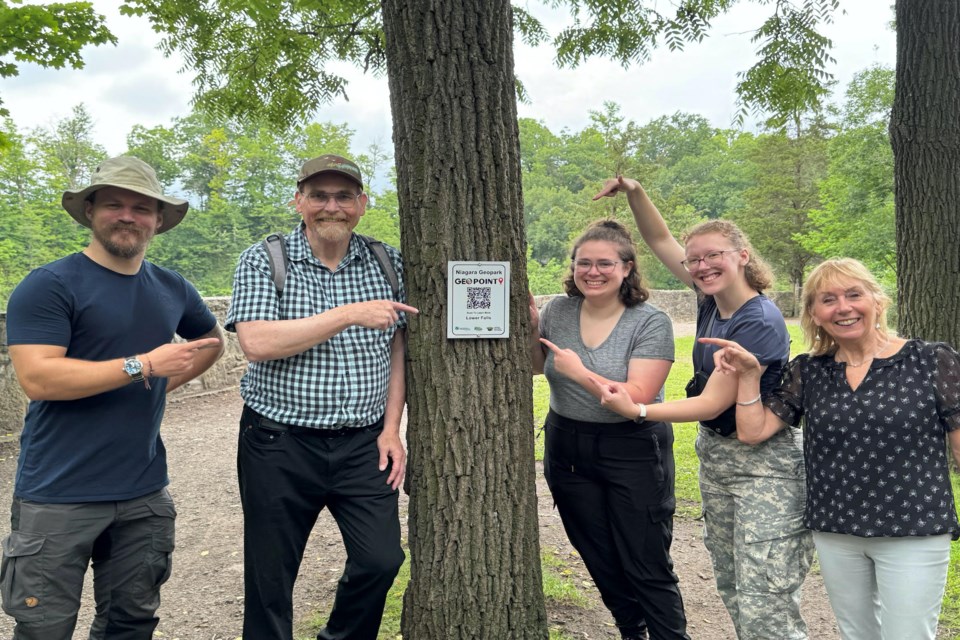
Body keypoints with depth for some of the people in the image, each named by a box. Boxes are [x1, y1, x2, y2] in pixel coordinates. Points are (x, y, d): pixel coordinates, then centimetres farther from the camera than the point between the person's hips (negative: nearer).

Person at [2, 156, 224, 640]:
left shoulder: (172, 289, 8)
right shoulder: (48, 286, -9)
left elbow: (211, 341, 26)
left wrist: (168, 382, 10)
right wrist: (143, 365, -20)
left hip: (145, 494, 6)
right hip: (58, 497, -5)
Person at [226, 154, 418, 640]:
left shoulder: (387, 264, 5)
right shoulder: (262, 261, -5)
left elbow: (398, 348, 8)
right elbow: (256, 343, -19)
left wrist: (391, 429, 1)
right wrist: (349, 315, -22)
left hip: (364, 445, 3)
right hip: (280, 443, -2)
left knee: (382, 559, 4)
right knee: (270, 576, 9)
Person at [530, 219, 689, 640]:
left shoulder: (650, 323, -14)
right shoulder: (558, 310, -2)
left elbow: (638, 398, -22)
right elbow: (534, 367, 12)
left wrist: (580, 373, -25)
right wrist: (530, 329, -6)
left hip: (633, 452, -5)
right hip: (567, 447, 5)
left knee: (648, 570, 3)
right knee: (602, 564, 18)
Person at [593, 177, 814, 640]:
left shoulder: (760, 323, -22)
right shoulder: (712, 300, 1)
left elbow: (712, 404, -23)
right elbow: (660, 241, 11)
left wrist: (637, 411, -30)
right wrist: (634, 192, -2)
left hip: (765, 464, -8)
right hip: (714, 455, 8)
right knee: (732, 587, 16)